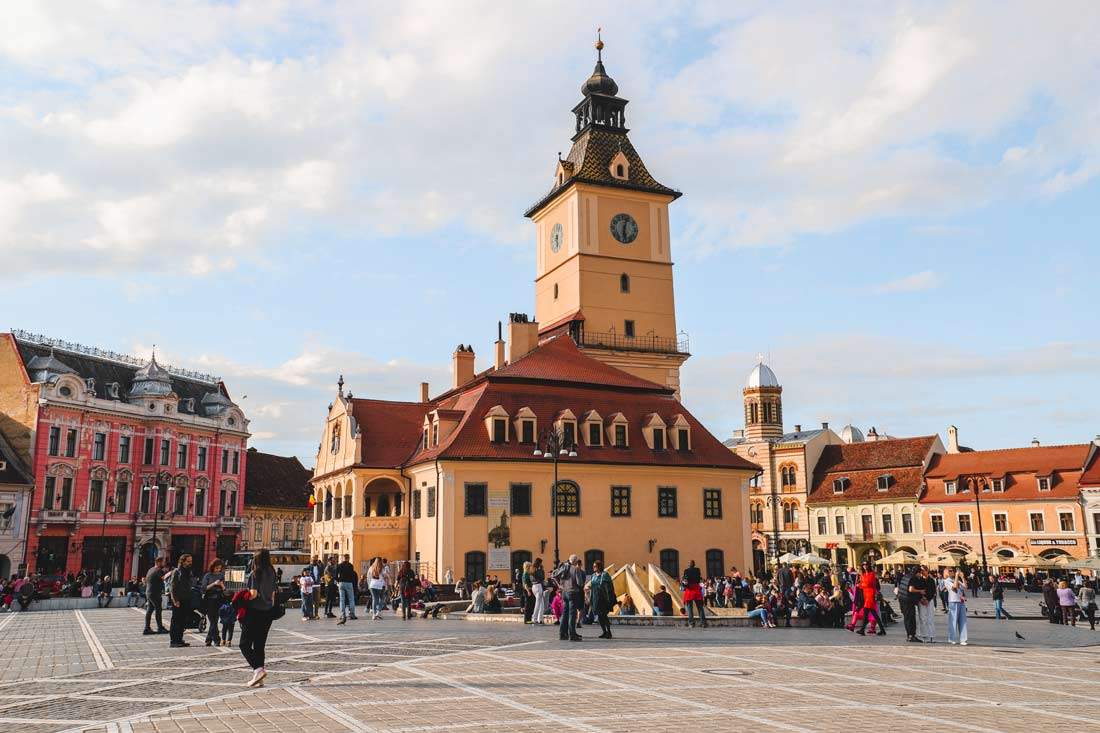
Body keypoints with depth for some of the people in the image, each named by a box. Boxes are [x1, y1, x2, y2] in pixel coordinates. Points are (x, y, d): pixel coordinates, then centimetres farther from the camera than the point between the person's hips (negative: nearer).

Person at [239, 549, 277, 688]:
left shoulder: (255, 574, -11)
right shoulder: (271, 574, 8)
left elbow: (253, 594, -19)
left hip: (254, 612, -7)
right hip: (267, 613, 7)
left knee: (245, 645, 2)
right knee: (260, 645, 12)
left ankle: (258, 669, -16)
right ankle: (258, 679, 10)